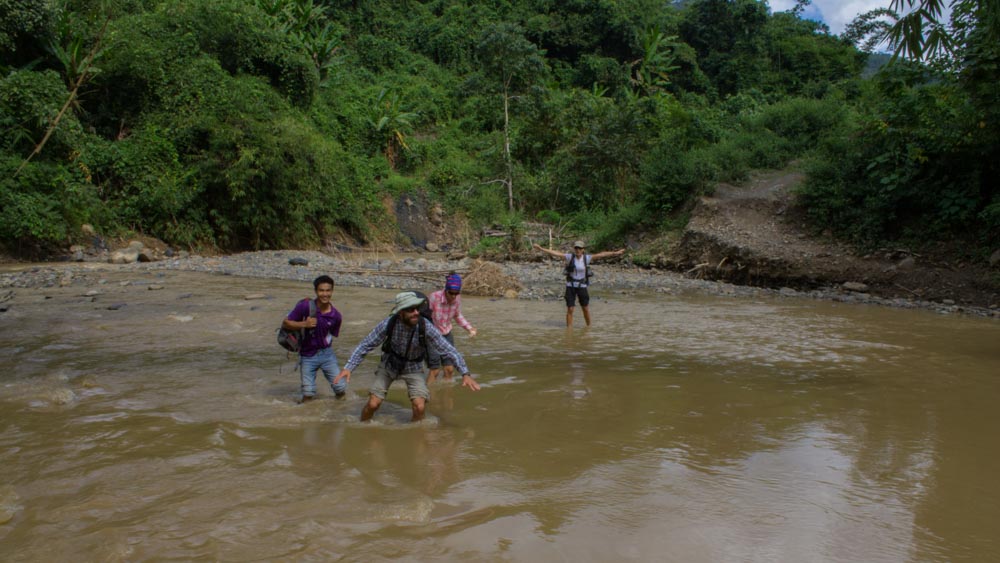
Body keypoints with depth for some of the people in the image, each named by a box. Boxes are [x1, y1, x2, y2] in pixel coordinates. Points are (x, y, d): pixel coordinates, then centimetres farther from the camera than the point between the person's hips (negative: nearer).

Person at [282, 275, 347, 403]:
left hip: (327, 354, 2)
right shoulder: (305, 306, -16)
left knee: (340, 388, 2)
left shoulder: (336, 316, -9)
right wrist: (304, 324, -24)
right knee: (308, 393, 4)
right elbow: (285, 323, -12)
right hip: (307, 356, -1)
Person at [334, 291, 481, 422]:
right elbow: (365, 345, -18)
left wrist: (465, 373, -32)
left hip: (413, 368, 0)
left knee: (419, 407, -17)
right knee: (373, 403, -8)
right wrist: (348, 368, -26)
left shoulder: (426, 327, -29)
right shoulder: (388, 324, -27)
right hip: (389, 364, 0)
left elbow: (449, 350, -24)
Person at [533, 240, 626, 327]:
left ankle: (589, 327, 35)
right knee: (570, 309, -3)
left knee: (586, 309, 12)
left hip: (582, 286, 1)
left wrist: (615, 253, -19)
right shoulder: (569, 257, -7)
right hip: (570, 286, -1)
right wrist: (540, 248, -15)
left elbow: (602, 255, -12)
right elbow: (555, 253, -11)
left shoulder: (587, 258, -7)